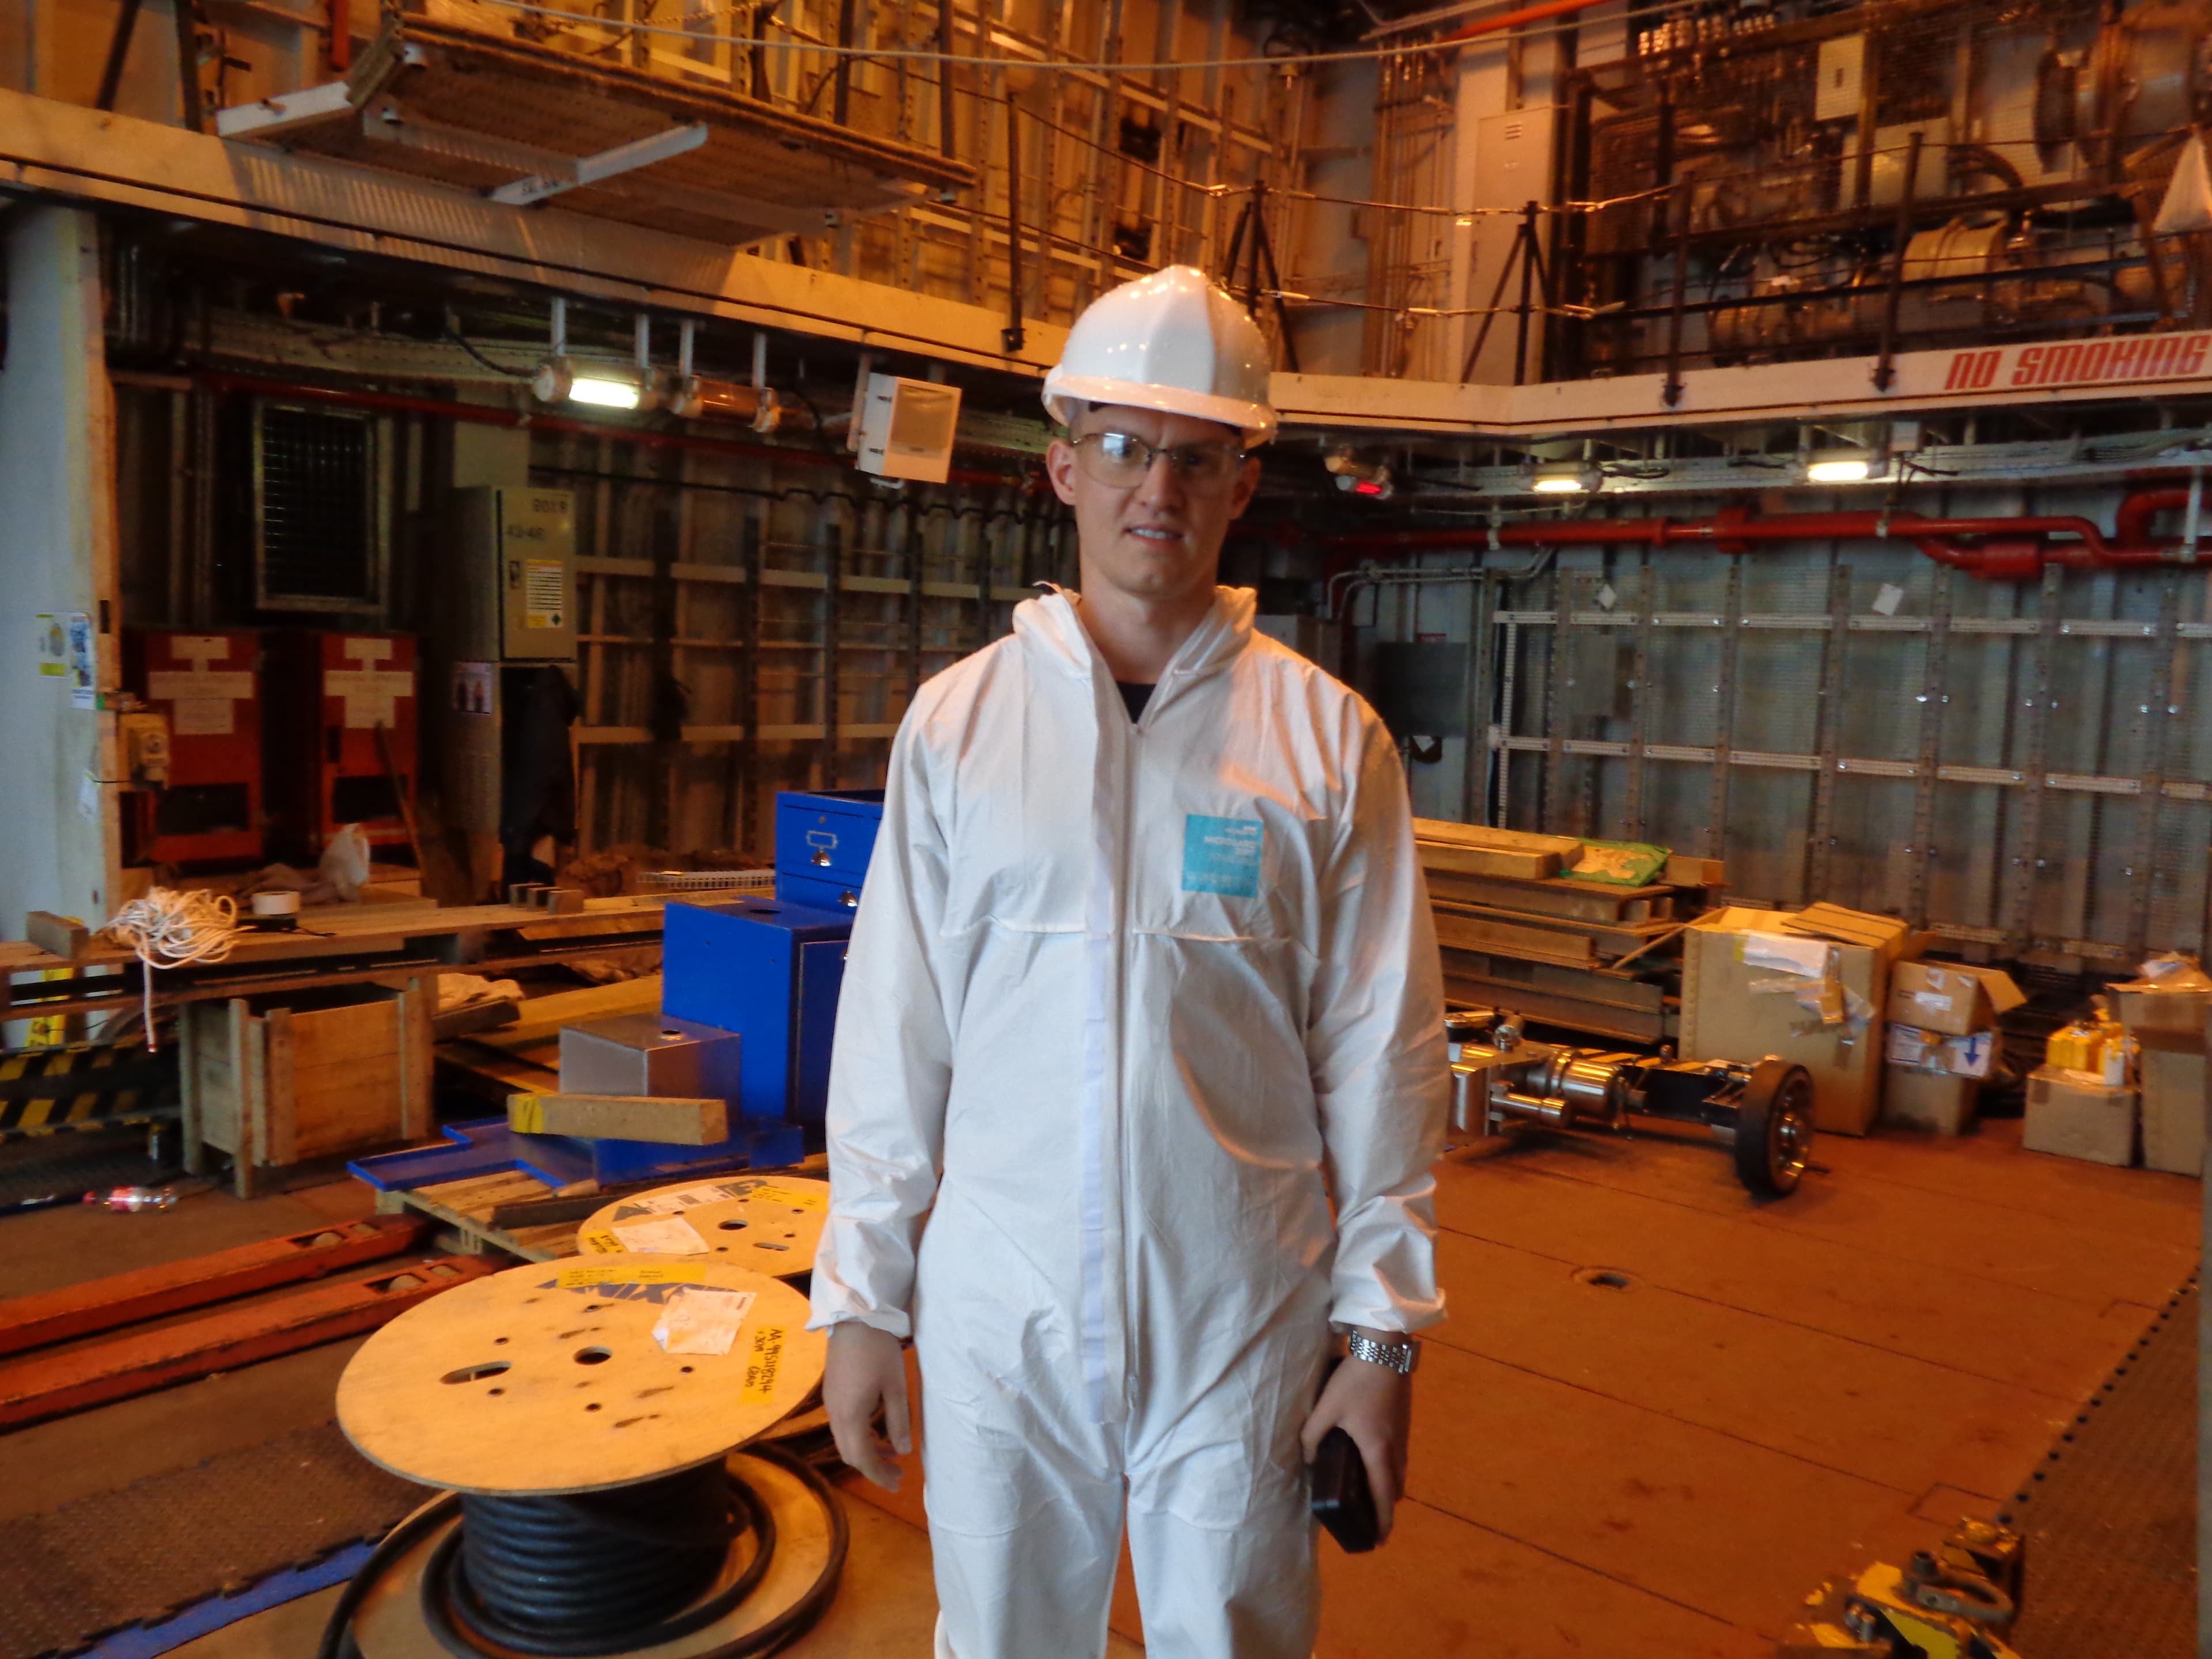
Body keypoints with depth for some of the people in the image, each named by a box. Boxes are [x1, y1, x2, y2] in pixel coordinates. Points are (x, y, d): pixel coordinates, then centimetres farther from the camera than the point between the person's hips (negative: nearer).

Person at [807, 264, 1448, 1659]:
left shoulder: (1327, 738, -3)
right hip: (995, 1317, 1)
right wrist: (861, 1299, 2)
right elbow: (892, 1034, 1)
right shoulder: (959, 719, -1)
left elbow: (1380, 1056, -2)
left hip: (1240, 1324, -1)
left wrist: (1384, 1332, -2)